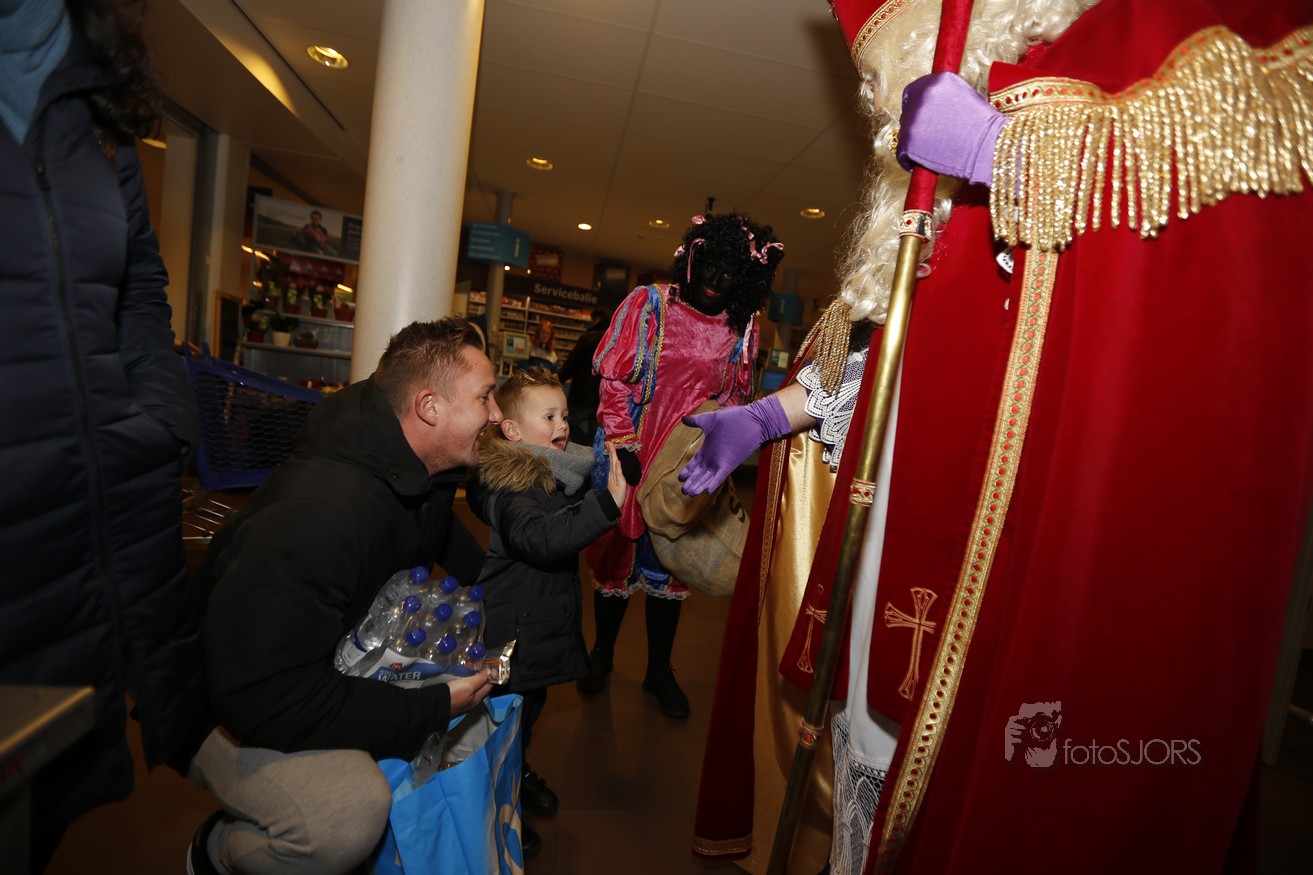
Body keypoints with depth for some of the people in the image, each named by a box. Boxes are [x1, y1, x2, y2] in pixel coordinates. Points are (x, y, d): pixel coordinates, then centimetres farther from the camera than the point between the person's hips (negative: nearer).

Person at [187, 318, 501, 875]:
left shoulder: (423, 477, -7)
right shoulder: (316, 515, -36)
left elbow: (445, 541, 15)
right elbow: (267, 698, -34)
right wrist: (429, 709, -29)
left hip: (333, 674, 9)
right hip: (232, 711, -8)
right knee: (350, 810, -34)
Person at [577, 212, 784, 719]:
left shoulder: (742, 327, 1)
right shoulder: (647, 304, -6)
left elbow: (735, 400, 10)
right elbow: (613, 378, -7)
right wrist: (623, 445, -14)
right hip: (631, 454, -1)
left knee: (672, 561, 11)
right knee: (619, 553, 12)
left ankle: (659, 670, 31)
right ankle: (602, 653, 36)